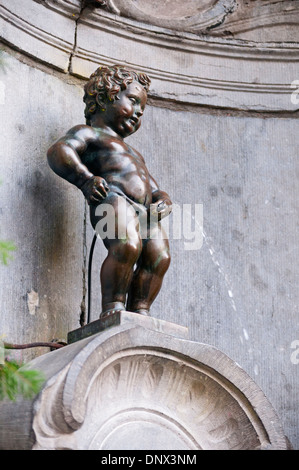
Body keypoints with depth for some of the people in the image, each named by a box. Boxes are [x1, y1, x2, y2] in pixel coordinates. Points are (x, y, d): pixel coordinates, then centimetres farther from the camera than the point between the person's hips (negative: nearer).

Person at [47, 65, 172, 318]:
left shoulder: (133, 154, 42)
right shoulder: (88, 133, 15)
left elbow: (153, 188, 40)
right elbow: (59, 150, -4)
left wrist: (162, 199, 16)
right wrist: (85, 178, -21)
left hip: (145, 211, 8)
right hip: (113, 198, -8)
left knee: (159, 256, -14)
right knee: (127, 245, -31)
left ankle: (139, 310, -18)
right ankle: (112, 307, -28)